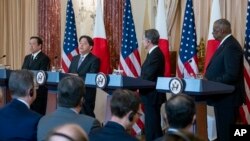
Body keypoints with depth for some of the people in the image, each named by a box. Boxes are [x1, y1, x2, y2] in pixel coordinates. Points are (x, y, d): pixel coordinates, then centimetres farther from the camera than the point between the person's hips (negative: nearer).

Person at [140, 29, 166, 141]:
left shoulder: (155, 55, -20)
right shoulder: (154, 53, 13)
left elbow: (148, 77, -24)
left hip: (152, 95, -10)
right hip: (151, 95, 10)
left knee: (152, 124, -5)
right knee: (151, 123, 16)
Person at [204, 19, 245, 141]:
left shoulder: (231, 46, -19)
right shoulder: (226, 44, 13)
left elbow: (231, 75, -25)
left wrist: (209, 82, -19)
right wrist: (207, 78, 4)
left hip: (227, 98, -10)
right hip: (222, 96, 10)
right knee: (222, 131, 16)